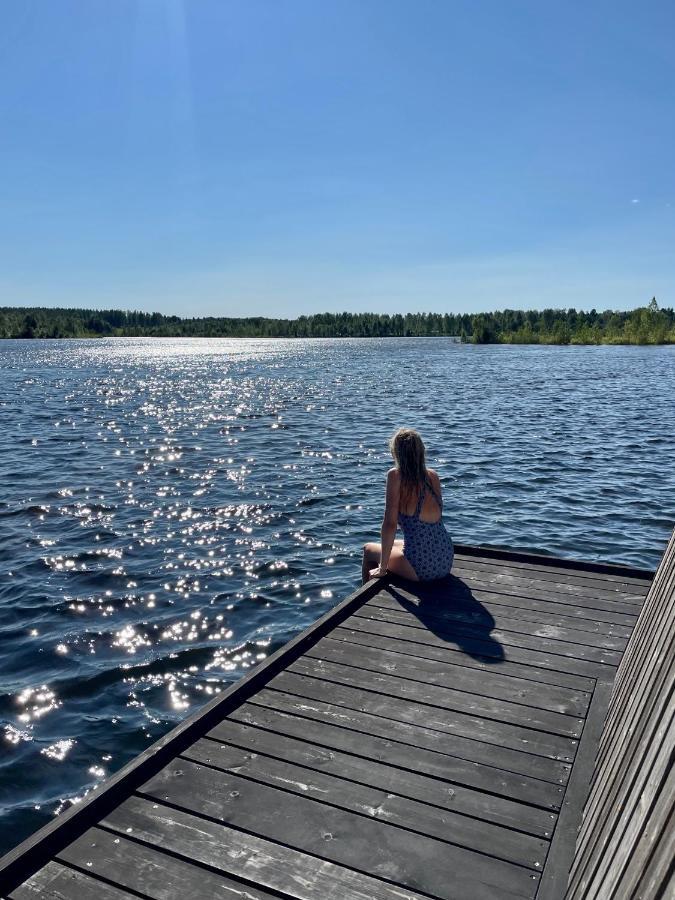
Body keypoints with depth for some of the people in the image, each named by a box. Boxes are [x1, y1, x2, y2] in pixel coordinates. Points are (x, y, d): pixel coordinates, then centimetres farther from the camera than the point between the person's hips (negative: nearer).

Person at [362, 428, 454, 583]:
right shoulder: (433, 475, 4)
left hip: (422, 568, -6)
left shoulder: (396, 475, -12)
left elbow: (390, 524, -14)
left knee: (368, 549, 21)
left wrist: (382, 567, -8)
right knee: (387, 546, 33)